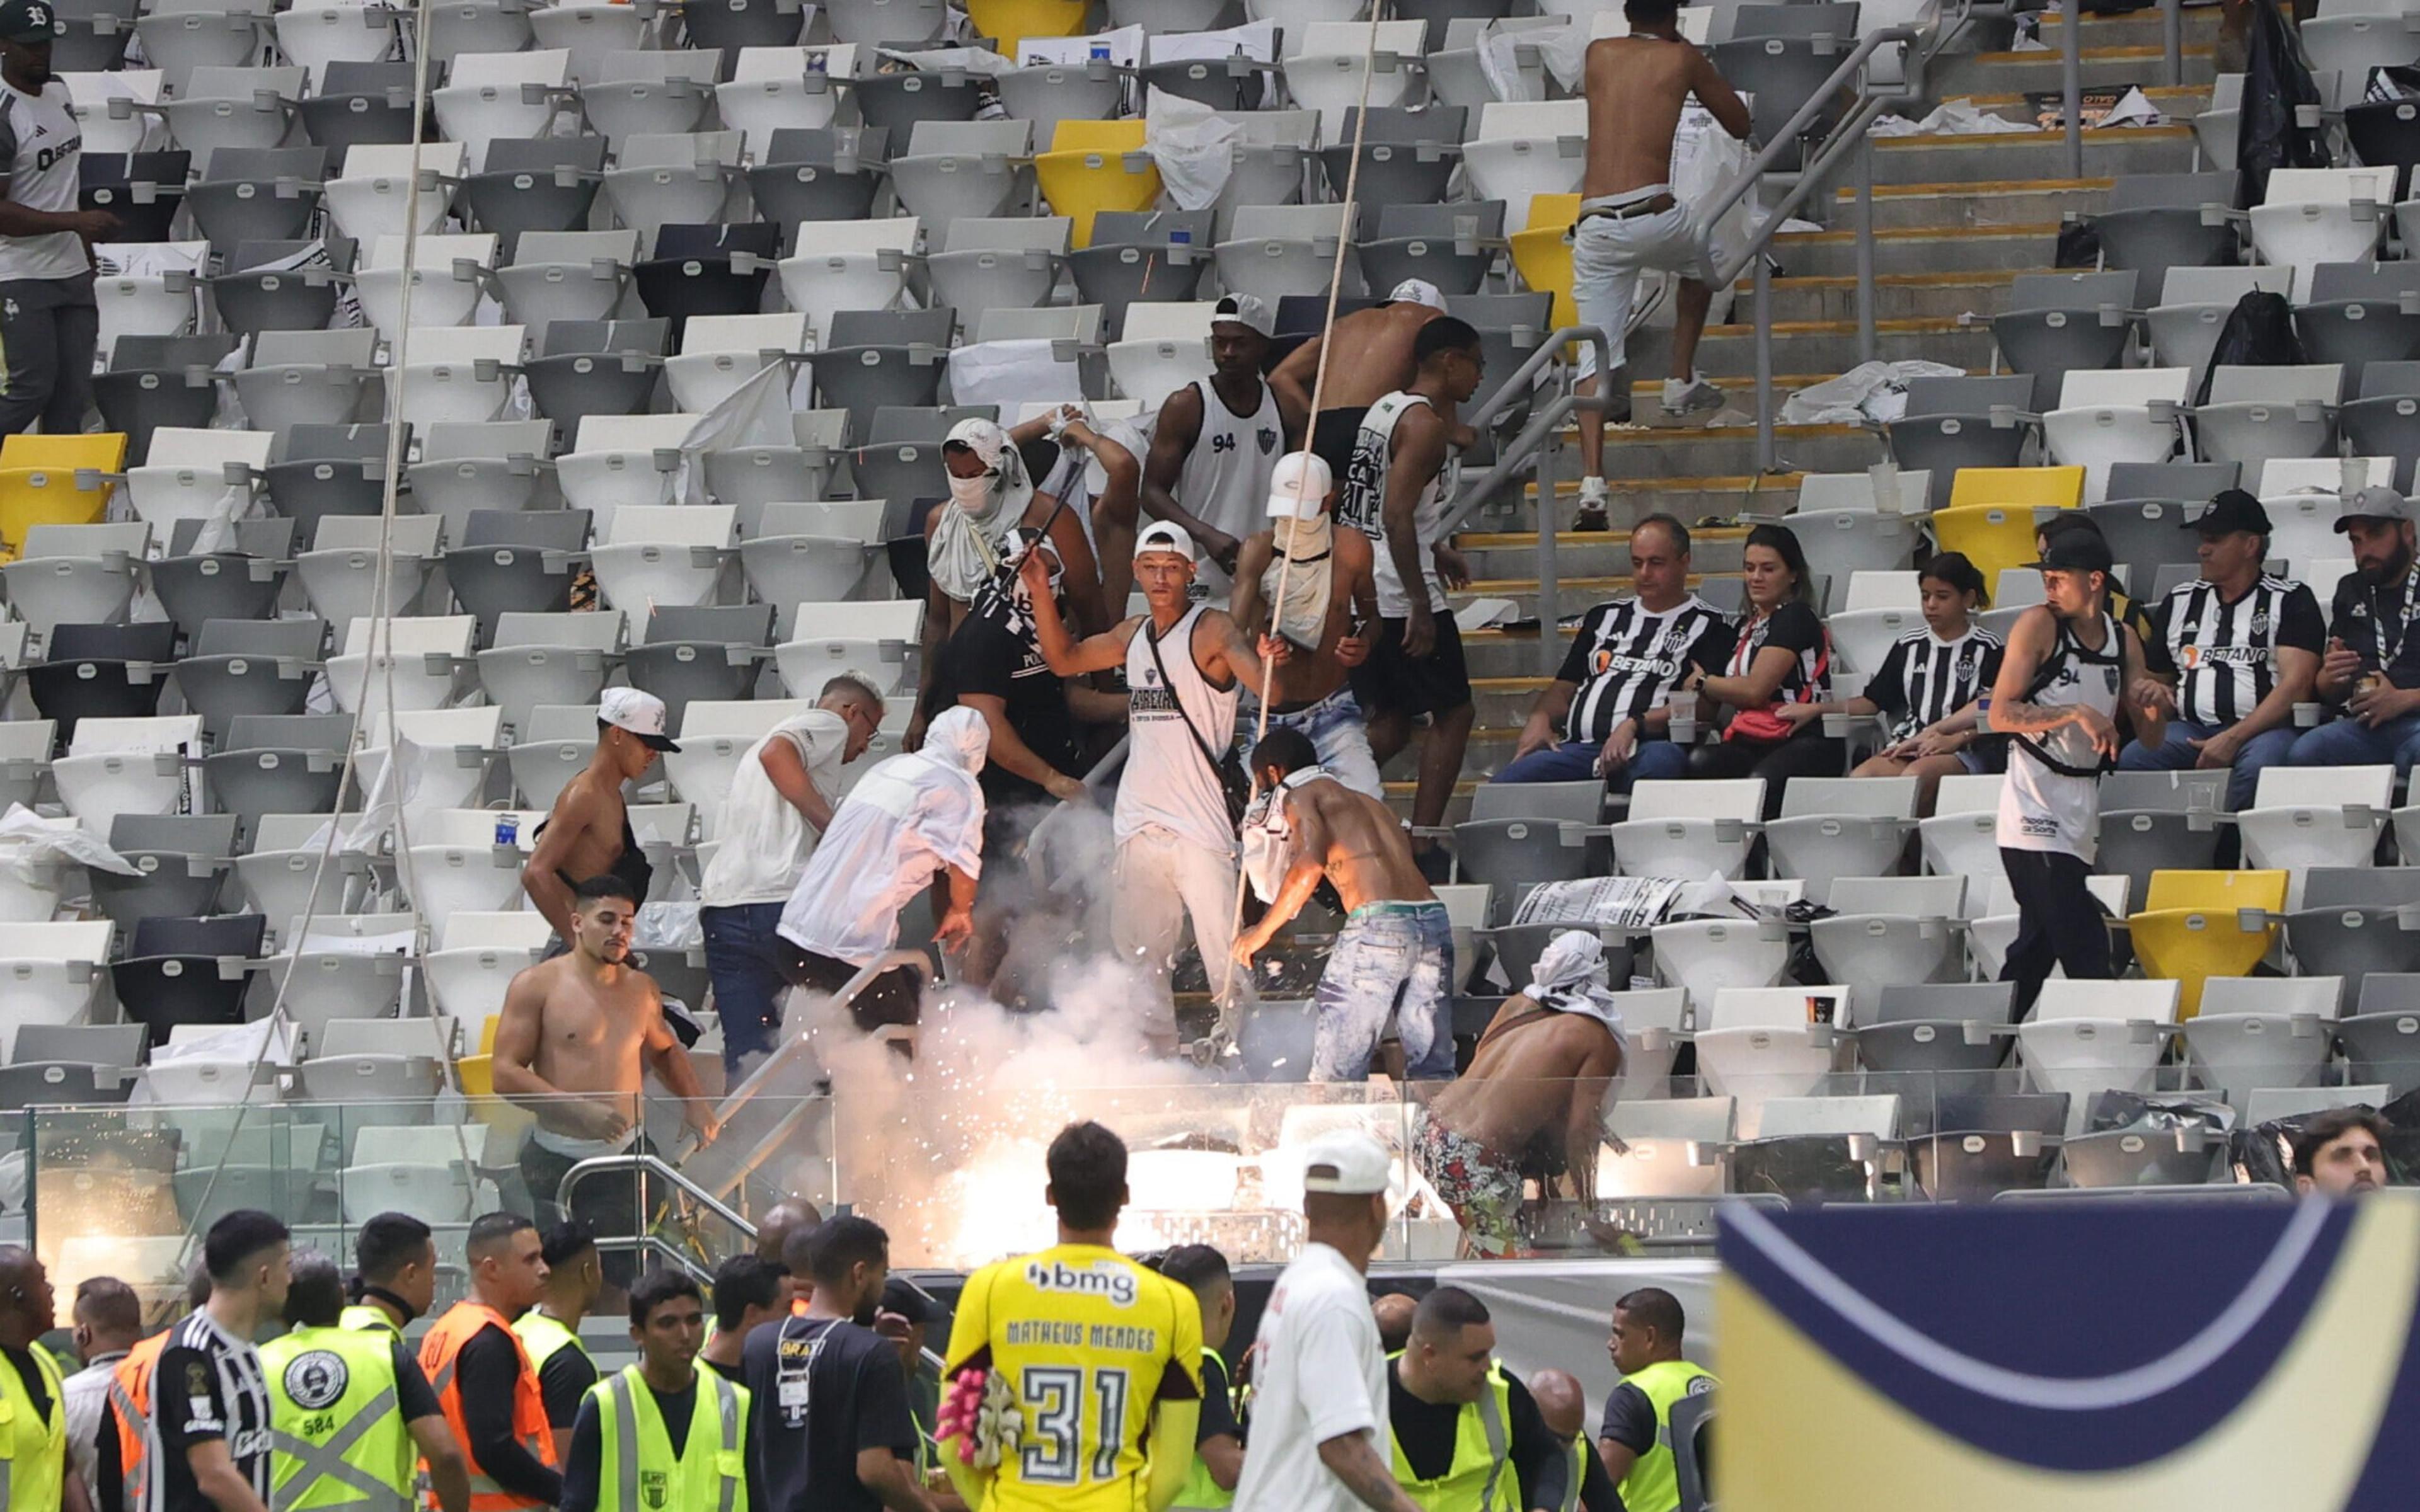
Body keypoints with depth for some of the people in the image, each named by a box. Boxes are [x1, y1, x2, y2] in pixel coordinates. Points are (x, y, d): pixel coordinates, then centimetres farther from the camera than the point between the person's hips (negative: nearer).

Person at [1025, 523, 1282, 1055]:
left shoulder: (1213, 630, -8)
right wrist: (1040, 590, 14)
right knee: (1140, 954, 13)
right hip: (1140, 820, 8)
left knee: (1224, 955, -11)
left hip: (1200, 822, -8)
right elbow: (1065, 659, 26)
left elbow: (1269, 687, -23)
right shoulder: (1133, 636, 14)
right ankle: (1155, 1055, 20)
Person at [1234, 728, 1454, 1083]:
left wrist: (1263, 930, -1)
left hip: (1377, 923, -7)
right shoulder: (1367, 803, 32)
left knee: (1335, 1077, -4)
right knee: (1432, 1075, 7)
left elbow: (1309, 867, -8)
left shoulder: (1300, 796, 9)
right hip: (1435, 922, 7)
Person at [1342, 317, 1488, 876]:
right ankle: (1422, 846, -1)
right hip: (1400, 597, -9)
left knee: (1390, 722, 16)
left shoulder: (1383, 409, 14)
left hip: (1356, 593, 9)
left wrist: (1434, 550, 29)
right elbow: (1397, 514, -23)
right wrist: (1420, 606, -23)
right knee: (1454, 711, 3)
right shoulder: (1425, 422, -14)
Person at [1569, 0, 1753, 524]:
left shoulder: (1599, 55, 14)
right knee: (1701, 261, 35)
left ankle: (1592, 482, -13)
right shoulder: (1681, 59, 7)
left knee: (1594, 357, 1)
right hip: (1652, 219, -2)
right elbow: (1740, 125, 19)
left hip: (1594, 227, 2)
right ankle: (1681, 383, 32)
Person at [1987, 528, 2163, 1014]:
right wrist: (2076, 714, -22)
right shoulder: (2038, 625, -4)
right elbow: (2000, 715, -11)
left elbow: (2149, 738, 15)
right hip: (2035, 806, -6)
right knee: (2084, 948, -13)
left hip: (2082, 806, 6)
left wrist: (2155, 709, -8)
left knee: (2037, 948, 9)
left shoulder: (2124, 641, 11)